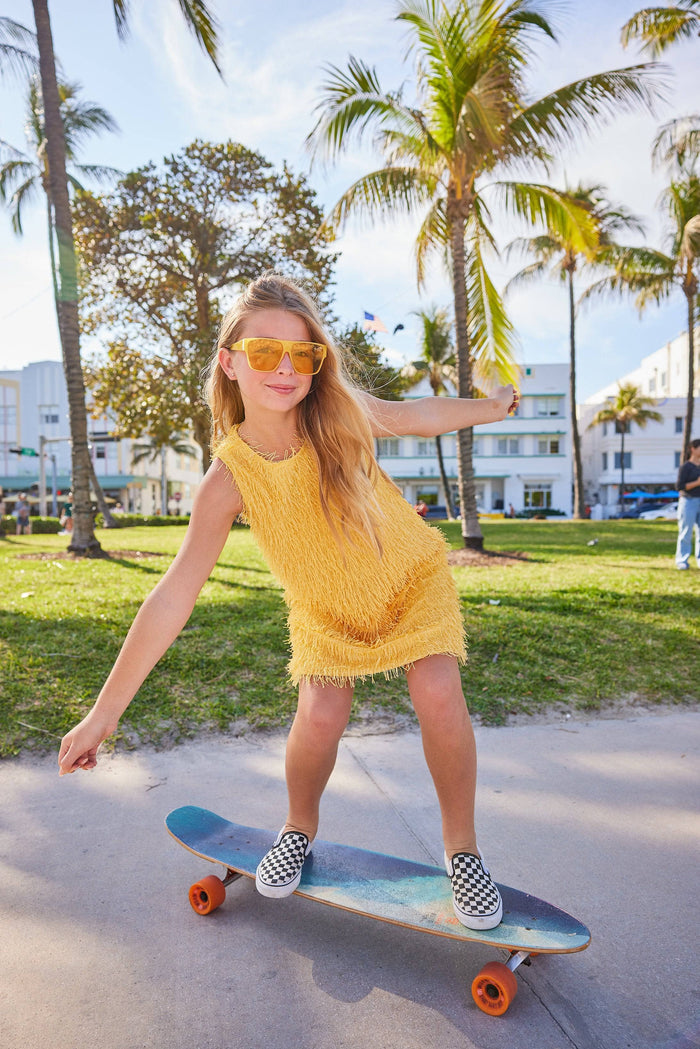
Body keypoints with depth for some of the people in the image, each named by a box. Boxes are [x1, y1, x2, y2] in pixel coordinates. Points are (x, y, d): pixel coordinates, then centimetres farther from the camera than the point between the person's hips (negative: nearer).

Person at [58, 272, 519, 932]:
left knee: (439, 697, -18)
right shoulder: (229, 479, -25)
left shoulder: (342, 415, -22)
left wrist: (490, 407, 16)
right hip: (327, 609, 0)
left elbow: (418, 415, 0)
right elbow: (174, 594, -27)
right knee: (320, 716, -18)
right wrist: (104, 712, -27)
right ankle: (299, 828, 17)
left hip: (411, 577, 1)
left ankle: (462, 847, 8)